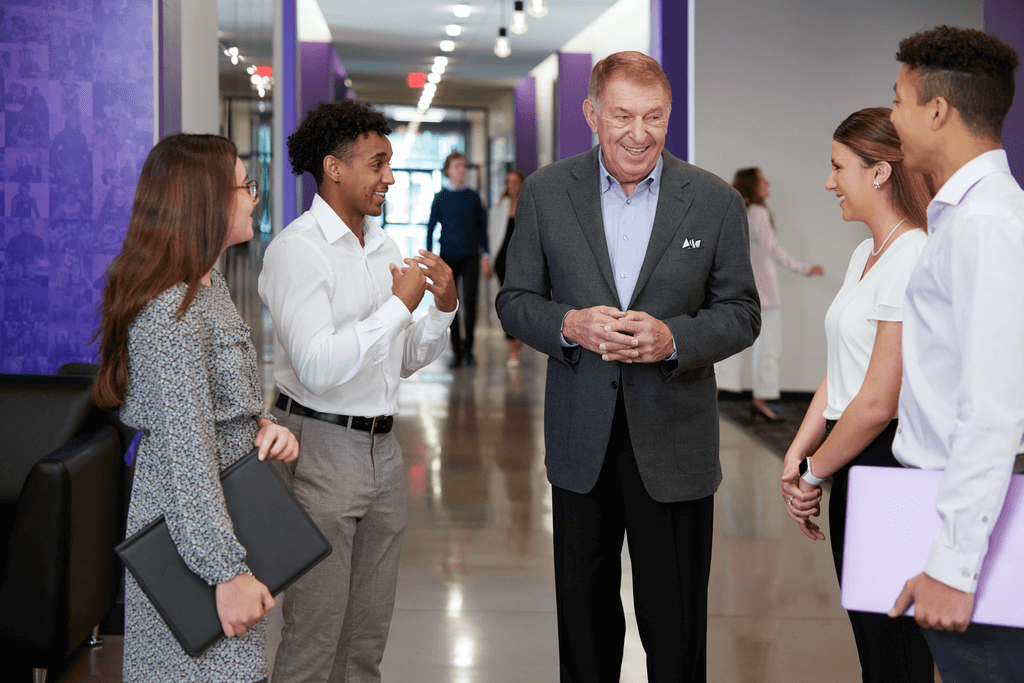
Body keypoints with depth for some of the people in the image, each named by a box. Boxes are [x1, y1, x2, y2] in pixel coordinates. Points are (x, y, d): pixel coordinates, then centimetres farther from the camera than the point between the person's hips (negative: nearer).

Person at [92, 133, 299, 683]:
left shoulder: (210, 286, 9)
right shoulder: (171, 313, -23)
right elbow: (186, 456, -25)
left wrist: (263, 425, -1)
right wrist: (228, 572, -24)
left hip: (224, 509, 10)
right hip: (189, 535, -10)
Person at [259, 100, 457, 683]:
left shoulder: (384, 246, 12)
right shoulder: (298, 249, -12)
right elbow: (317, 368, -24)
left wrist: (444, 307, 1)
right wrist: (400, 303, -18)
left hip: (382, 448, 8)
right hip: (322, 445, -8)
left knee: (370, 633, 15)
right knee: (315, 632, -1)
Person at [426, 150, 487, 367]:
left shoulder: (473, 196, 8)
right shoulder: (441, 197, 4)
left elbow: (482, 225, 14)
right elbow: (431, 227, 7)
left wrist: (485, 253, 8)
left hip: (470, 255, 1)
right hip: (449, 255, 0)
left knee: (470, 302, -6)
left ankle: (468, 348, 6)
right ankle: (457, 351, 8)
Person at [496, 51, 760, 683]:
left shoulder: (716, 201, -3)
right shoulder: (546, 192, 0)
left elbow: (741, 314, 1)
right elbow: (515, 300, 4)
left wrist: (673, 338, -19)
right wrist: (569, 324, -17)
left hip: (674, 439, -1)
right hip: (581, 440, 2)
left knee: (675, 622, 6)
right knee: (584, 604, 16)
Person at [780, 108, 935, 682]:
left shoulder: (913, 261, -18)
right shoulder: (866, 255, 14)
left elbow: (878, 403, -20)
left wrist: (816, 471, -7)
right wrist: (796, 457, 3)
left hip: (888, 463, -9)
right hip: (853, 466, 9)